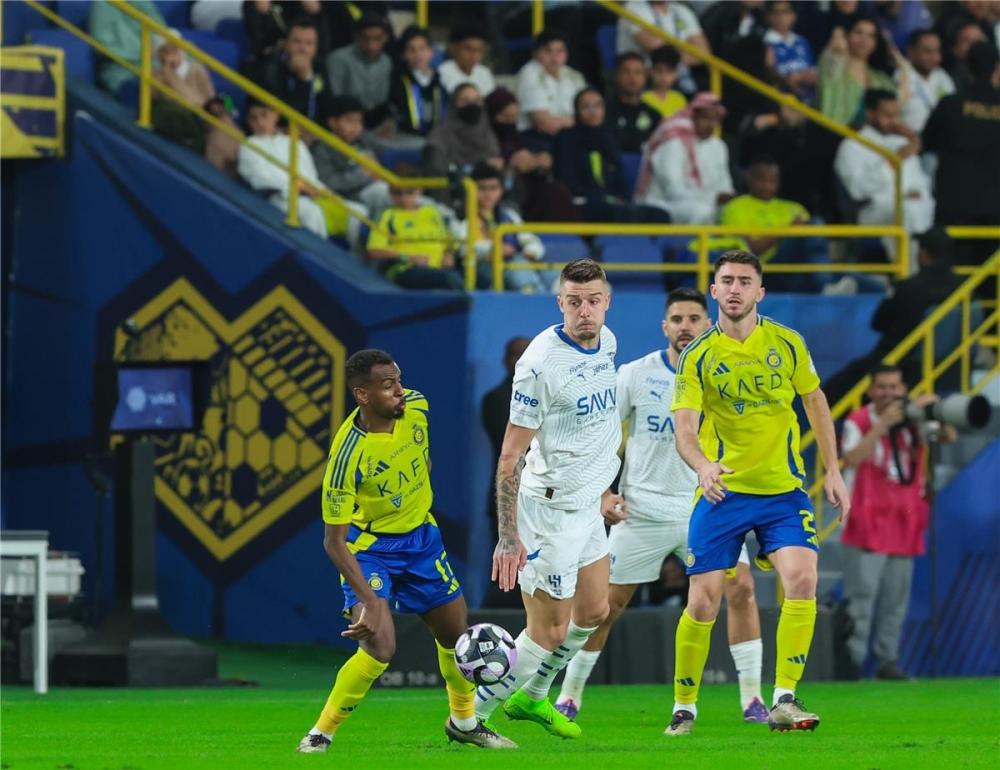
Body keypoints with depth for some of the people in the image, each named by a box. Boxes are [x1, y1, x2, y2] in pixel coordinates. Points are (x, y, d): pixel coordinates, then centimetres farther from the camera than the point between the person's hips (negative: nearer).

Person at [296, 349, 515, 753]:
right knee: (379, 646, -22)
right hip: (368, 548, -6)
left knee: (456, 632, 13)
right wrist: (369, 600, -36)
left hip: (420, 535, 6)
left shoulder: (415, 406, -15)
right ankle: (320, 735, -5)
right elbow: (334, 540, -28)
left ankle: (464, 721, 38)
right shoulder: (347, 454, -31)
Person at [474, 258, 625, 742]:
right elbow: (510, 456, -21)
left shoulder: (607, 343, 3)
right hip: (550, 511, -9)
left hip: (585, 505, 9)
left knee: (594, 612, 21)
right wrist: (508, 536, -23)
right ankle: (471, 717, 8)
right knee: (550, 631, -5)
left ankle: (531, 698, 39)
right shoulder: (541, 362, -23)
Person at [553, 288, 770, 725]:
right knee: (606, 603, 0)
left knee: (740, 589, -12)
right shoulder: (635, 376, -4)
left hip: (706, 508, 1)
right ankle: (569, 697, 15)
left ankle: (752, 699, -4)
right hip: (643, 509, -1)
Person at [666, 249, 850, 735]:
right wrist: (702, 465, -35)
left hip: (783, 490, 1)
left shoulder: (787, 343, 1)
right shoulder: (697, 356, -5)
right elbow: (684, 427, -14)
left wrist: (832, 471, 11)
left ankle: (784, 701, -15)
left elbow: (815, 402, 15)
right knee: (702, 602, -4)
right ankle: (684, 708, 15)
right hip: (722, 491, -1)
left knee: (801, 578, -20)